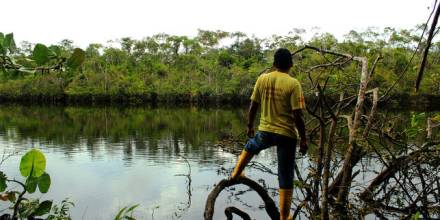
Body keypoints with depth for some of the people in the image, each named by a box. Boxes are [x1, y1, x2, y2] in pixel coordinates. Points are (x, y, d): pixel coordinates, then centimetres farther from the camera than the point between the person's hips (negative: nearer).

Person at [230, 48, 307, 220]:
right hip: (287, 135, -3)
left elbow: (253, 106, 4)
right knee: (286, 178, 8)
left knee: (250, 147, 37)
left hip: (265, 131, 3)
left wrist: (250, 127, 18)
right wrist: (303, 139, -4)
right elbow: (297, 116, -14)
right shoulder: (293, 84, -12)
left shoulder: (262, 79, -1)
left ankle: (236, 173, 52)